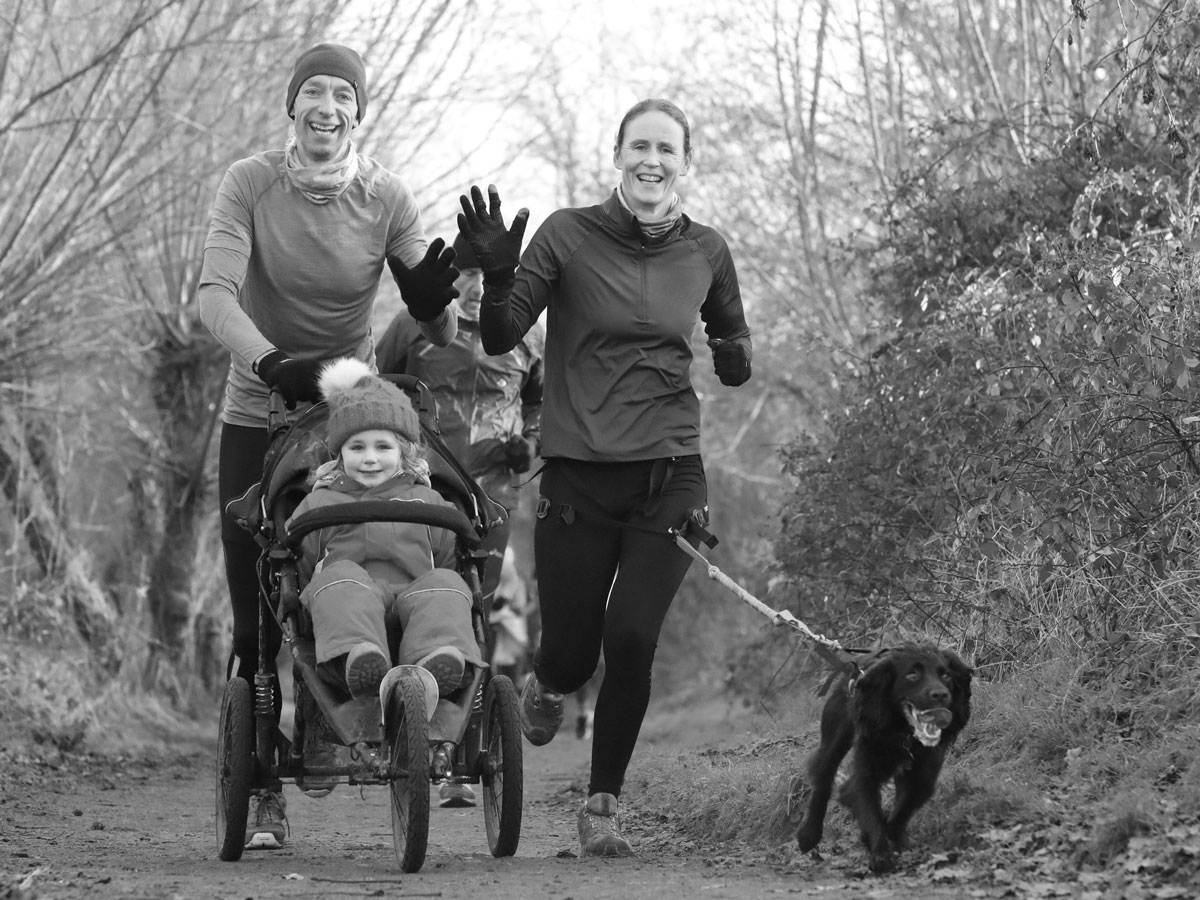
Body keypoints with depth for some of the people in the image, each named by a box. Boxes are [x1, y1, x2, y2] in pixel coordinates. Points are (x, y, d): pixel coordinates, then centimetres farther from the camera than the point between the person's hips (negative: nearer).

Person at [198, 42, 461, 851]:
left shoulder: (386, 197, -8)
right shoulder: (250, 184, -11)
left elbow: (429, 312, -9)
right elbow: (214, 294, -22)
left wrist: (436, 297, -33)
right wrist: (271, 364, -38)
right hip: (258, 417, 0)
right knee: (257, 617, -3)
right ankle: (264, 791, 4)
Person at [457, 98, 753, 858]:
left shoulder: (705, 251, 4)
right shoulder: (568, 235, -4)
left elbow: (734, 341, 19)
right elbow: (501, 339, -5)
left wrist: (736, 358, -4)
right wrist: (497, 275, -24)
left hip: (669, 478, 1)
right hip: (579, 476, -1)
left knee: (632, 640, -12)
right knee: (572, 651, 1)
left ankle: (604, 805, 5)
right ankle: (549, 687, 41)